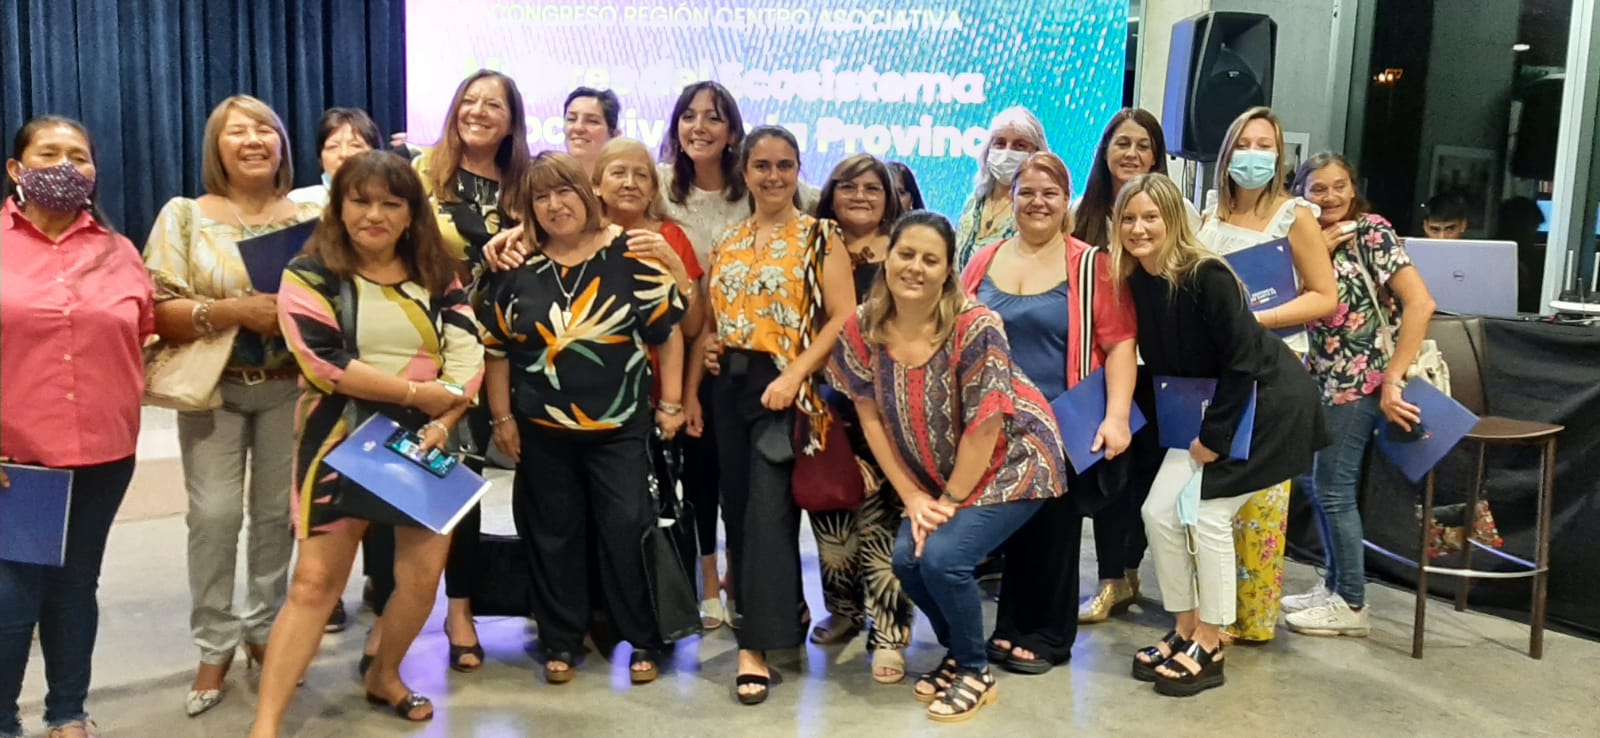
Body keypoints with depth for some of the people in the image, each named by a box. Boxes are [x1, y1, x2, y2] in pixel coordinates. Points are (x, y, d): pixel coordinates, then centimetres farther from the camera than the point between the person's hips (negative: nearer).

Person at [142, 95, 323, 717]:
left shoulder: (310, 216, 4)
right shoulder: (184, 215, 0)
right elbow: (159, 311, -7)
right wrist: (236, 310, -20)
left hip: (290, 388, 2)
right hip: (213, 389, -1)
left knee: (278, 511, 7)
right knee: (214, 514, -4)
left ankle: (265, 628, 24)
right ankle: (214, 647, 10)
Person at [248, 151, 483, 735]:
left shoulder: (437, 276, 6)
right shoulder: (310, 275, -4)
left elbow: (467, 354, -2)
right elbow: (324, 361, -17)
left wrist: (443, 421, -18)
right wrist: (418, 392, -16)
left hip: (423, 441, 4)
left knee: (423, 573, 4)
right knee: (316, 581, -4)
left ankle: (383, 676, 31)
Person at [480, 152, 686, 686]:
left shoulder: (630, 253, -6)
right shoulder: (516, 267, 1)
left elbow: (667, 331, -4)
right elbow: (496, 347, 6)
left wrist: (670, 402, -5)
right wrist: (501, 418, 3)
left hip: (621, 426, -2)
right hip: (542, 429, 3)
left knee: (627, 530, 1)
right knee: (553, 534, 11)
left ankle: (644, 640, 15)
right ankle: (561, 641, 25)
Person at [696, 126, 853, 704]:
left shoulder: (820, 237, -3)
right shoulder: (727, 242, 13)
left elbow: (842, 318, -11)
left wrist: (793, 376, -19)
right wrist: (704, 341, -1)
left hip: (785, 390, -6)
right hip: (730, 388, 6)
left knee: (768, 513, -9)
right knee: (737, 510, 11)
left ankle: (756, 646, -5)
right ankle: (782, 615, 28)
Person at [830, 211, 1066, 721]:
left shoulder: (976, 328, -27)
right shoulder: (862, 329, -12)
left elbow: (983, 429, -23)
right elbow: (872, 419, -4)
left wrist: (949, 502, -15)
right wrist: (912, 497, -5)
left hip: (1011, 463, -5)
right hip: (936, 474, 6)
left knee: (942, 556, -19)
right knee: (907, 557, -9)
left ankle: (976, 673, 7)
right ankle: (957, 653, 20)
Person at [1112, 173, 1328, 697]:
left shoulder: (1206, 276, -25)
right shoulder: (1135, 281, -4)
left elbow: (1244, 362, -23)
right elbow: (1158, 362, 6)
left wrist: (1215, 437, -19)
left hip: (1269, 402, -7)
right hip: (1211, 403, 7)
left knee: (1206, 513, -12)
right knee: (1159, 510, 0)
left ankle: (1209, 651, 2)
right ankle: (1185, 632, 15)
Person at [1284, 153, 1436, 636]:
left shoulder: (1372, 232, -11)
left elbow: (1421, 303, -19)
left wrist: (1393, 379, -23)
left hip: (1363, 378, -8)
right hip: (1328, 378, 8)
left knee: (1334, 489, -4)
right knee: (1318, 486, 12)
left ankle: (1352, 605, 7)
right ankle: (1333, 588, 25)